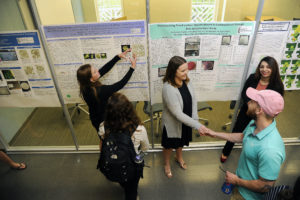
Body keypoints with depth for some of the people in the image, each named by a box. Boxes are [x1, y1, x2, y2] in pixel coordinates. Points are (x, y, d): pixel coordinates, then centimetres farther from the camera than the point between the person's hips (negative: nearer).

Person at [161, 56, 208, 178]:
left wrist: (195, 119, -7)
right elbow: (178, 114, -33)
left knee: (181, 142, 31)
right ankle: (167, 164, 50)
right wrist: (197, 125, -31)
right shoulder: (168, 88, -34)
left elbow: (193, 101, -1)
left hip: (186, 121, 6)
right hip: (172, 123, -6)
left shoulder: (186, 81, -12)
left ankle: (179, 158, 60)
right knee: (169, 145, 21)